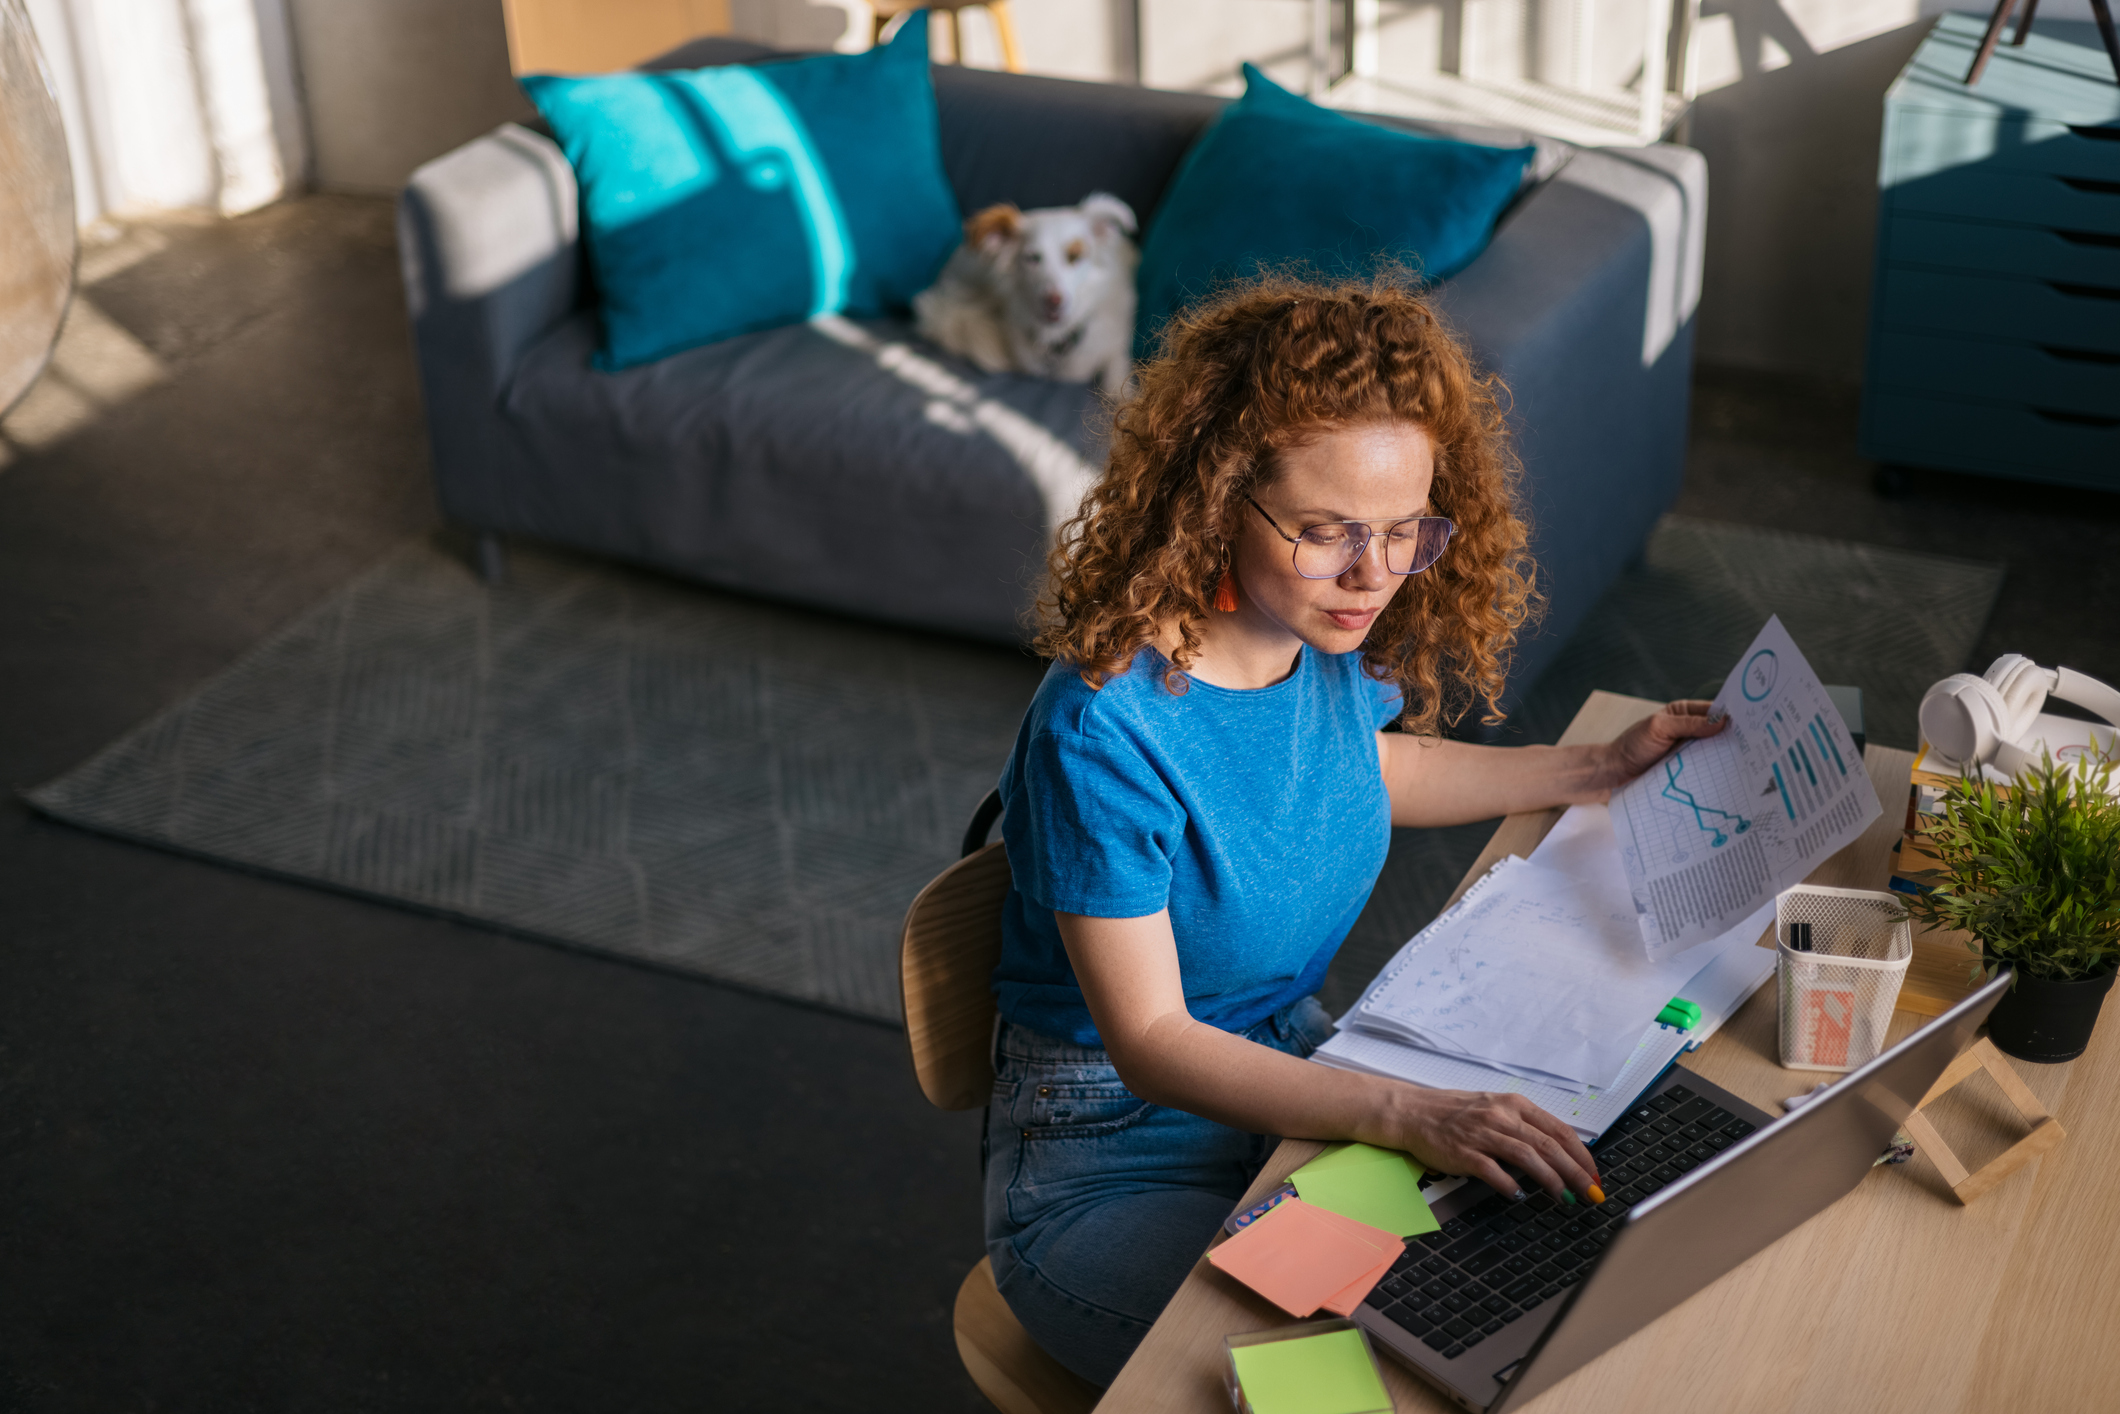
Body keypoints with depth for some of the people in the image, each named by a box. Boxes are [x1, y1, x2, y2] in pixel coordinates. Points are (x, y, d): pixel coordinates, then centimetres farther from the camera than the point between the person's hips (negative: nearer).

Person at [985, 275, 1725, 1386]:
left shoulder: (1334, 637, -6)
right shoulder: (1103, 729, -29)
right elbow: (1150, 1043, -26)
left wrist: (1596, 769, 16)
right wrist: (1407, 1114, -36)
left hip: (1292, 1075, 7)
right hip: (1117, 1159, -7)